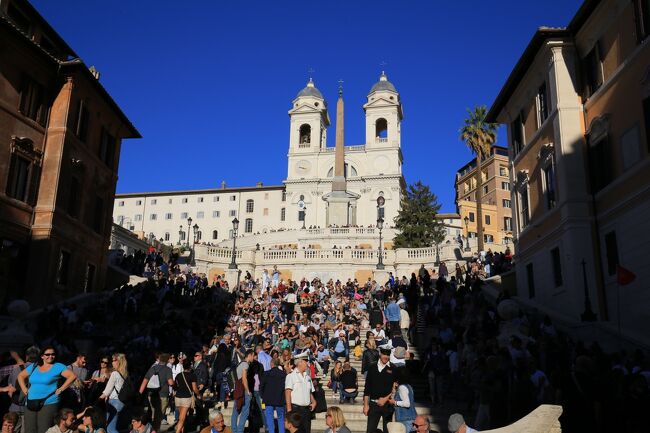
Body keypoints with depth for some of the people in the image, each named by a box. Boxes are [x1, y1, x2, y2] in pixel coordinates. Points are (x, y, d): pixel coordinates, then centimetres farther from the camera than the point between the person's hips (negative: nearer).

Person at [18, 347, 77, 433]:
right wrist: (24, 388, 12)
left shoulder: (58, 367, -2)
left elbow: (73, 376, -9)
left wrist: (60, 389, -10)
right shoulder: (34, 366, 13)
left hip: (48, 404, -5)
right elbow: (21, 376, 26)